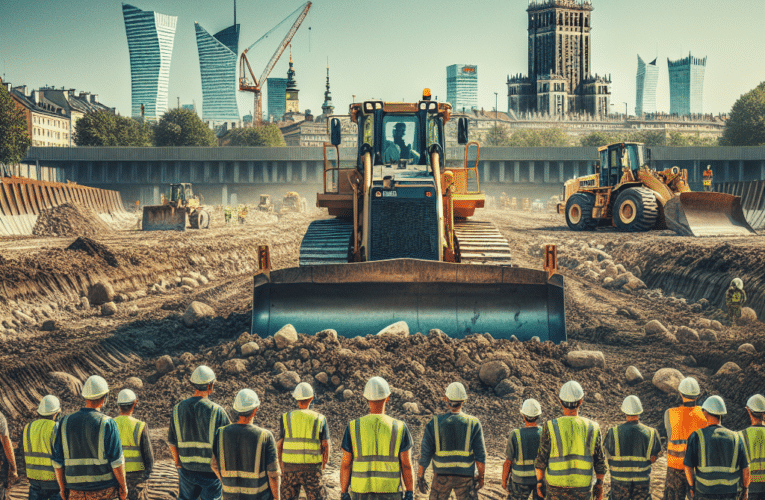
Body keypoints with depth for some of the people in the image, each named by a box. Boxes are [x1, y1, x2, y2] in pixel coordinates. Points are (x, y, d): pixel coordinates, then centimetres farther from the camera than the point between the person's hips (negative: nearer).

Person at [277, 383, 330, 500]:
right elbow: (326, 446, -1)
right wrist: (323, 466, 11)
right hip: (312, 468, -1)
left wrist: (281, 467, 11)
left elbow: (279, 445, 1)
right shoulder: (320, 419, 0)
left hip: (290, 467, 1)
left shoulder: (286, 418, 1)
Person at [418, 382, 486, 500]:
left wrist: (420, 477, 5)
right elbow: (480, 455, -5)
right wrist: (481, 477, 6)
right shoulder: (473, 423, -6)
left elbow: (425, 454, -4)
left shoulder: (435, 423, -5)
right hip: (465, 476, 0)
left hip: (441, 475, 0)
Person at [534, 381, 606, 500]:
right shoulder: (592, 428, -5)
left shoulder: (551, 427, -10)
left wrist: (539, 481, 8)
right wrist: (599, 484, 14)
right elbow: (600, 462, 2)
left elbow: (541, 460, -6)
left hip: (556, 489, -1)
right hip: (582, 490, 1)